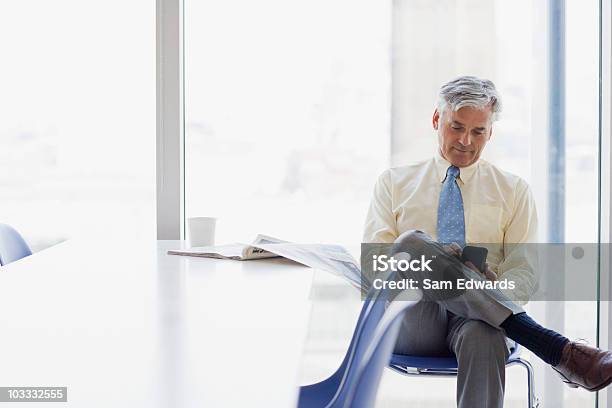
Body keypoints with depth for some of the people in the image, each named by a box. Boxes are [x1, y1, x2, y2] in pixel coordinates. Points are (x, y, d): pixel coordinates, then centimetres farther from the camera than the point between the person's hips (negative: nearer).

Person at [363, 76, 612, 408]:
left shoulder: (513, 190, 18)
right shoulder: (394, 182, 18)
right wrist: (426, 258, -16)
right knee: (411, 243, -34)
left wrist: (498, 293, -17)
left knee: (484, 336, -41)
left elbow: (525, 270, 8)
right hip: (412, 320, 1)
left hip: (476, 319, -1)